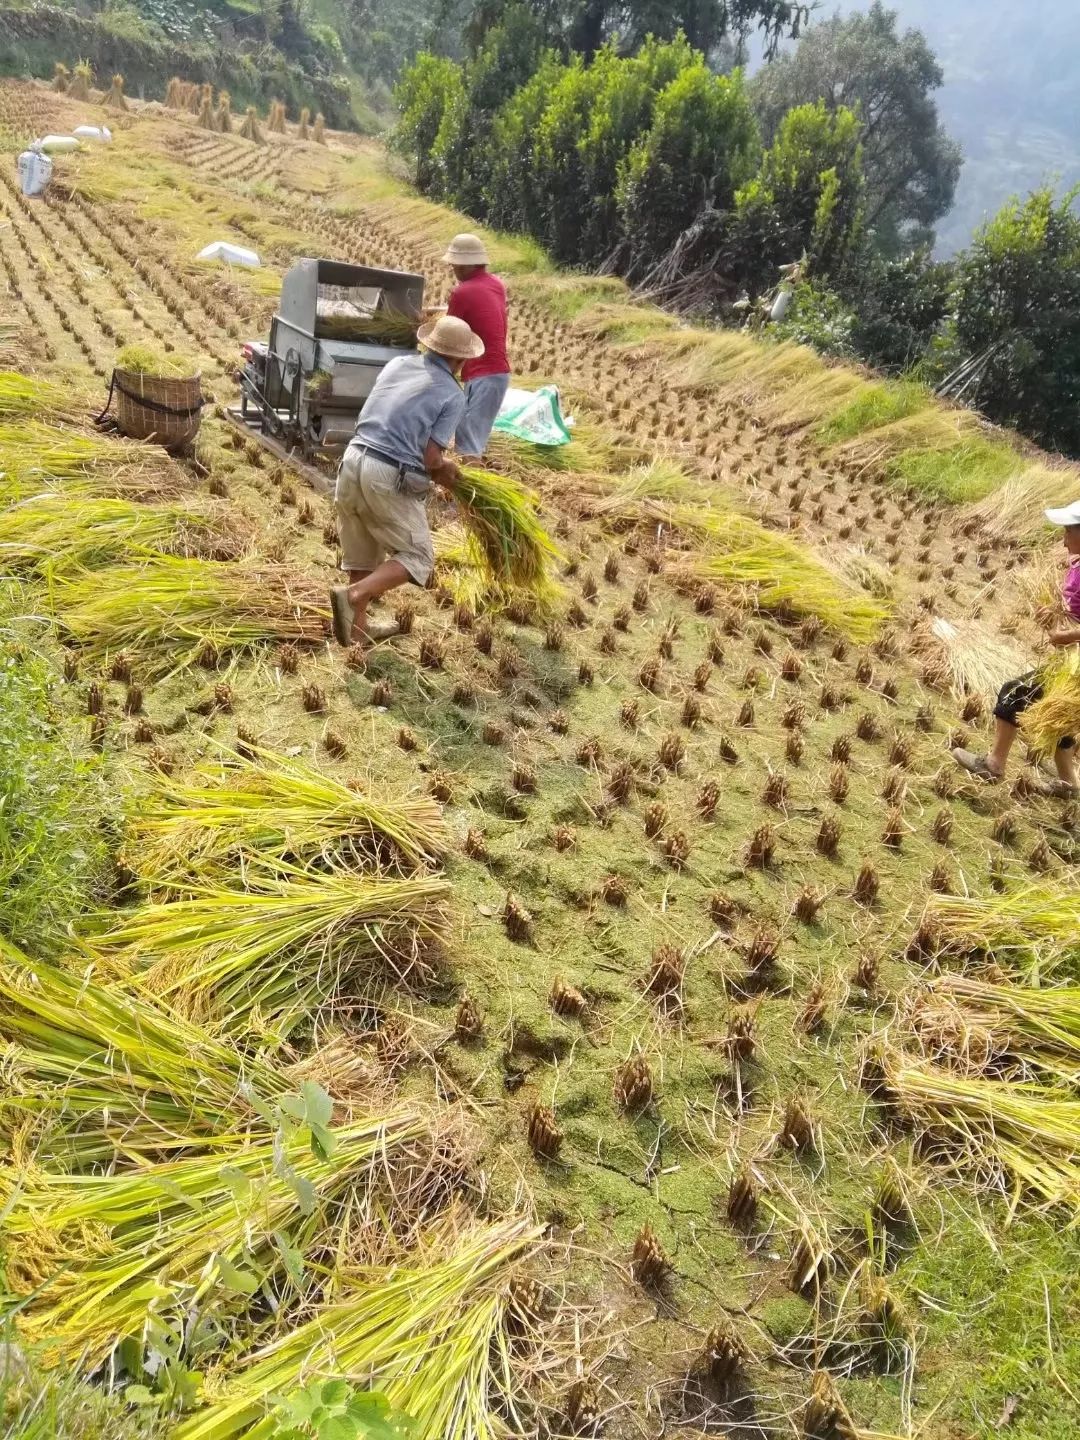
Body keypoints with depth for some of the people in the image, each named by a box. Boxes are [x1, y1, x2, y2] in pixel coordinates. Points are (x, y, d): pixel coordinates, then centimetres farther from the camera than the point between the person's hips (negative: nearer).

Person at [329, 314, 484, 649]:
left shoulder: (397, 364, 12)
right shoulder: (452, 395, -3)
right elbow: (431, 457, -10)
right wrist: (443, 469, 14)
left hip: (353, 461, 7)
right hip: (389, 478, -6)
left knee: (363, 557, 20)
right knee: (418, 557, 8)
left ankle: (357, 628, 26)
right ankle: (352, 595, -11)